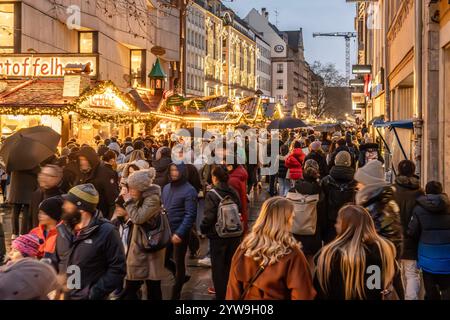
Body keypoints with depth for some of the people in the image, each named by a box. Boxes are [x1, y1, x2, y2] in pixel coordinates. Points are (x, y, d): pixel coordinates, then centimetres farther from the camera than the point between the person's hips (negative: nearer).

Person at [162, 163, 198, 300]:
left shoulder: (189, 190, -13)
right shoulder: (166, 188, 8)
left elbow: (190, 215, -17)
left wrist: (179, 233, -24)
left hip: (180, 233, -6)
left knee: (179, 262, 7)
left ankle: (175, 294, 20)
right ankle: (181, 276, 39)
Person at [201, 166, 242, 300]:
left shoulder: (212, 195, -16)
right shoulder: (233, 193, -1)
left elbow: (209, 217, -18)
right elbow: (239, 212, 6)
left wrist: (203, 229, -1)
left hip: (218, 235, -5)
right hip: (234, 235, 5)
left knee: (218, 267, 8)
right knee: (231, 264, 19)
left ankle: (221, 295, 13)